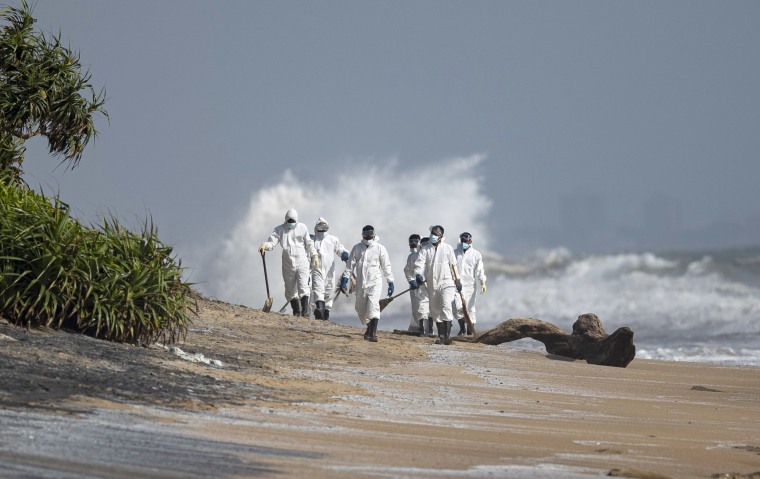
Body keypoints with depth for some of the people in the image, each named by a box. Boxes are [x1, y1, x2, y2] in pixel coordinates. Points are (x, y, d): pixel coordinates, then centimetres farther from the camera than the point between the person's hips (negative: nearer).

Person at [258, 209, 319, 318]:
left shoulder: (302, 228, 3)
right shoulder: (279, 229, 2)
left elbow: (309, 243, 13)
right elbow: (272, 241, -10)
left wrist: (314, 256, 10)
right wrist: (265, 245, -31)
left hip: (302, 262, -2)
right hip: (288, 264, 2)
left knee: (303, 287, -15)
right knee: (290, 290, 7)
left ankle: (305, 311, -19)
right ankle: (296, 312, 18)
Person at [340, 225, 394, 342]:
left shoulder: (380, 248, 1)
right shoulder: (357, 248, 6)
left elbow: (386, 266, 4)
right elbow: (350, 265, 8)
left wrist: (390, 282, 4)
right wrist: (345, 278, 0)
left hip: (375, 282, -3)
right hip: (360, 283, 3)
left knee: (373, 306, -19)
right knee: (360, 308, 11)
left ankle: (373, 333, -23)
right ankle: (369, 327, 36)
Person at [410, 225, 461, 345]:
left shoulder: (447, 248, 3)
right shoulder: (425, 249, 5)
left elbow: (453, 265, 9)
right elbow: (420, 263, -5)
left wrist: (457, 281, 12)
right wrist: (418, 275, -24)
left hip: (446, 282, -3)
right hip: (432, 284, 3)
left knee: (446, 306, -19)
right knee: (435, 310, 7)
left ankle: (448, 335, -20)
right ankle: (441, 336, 16)